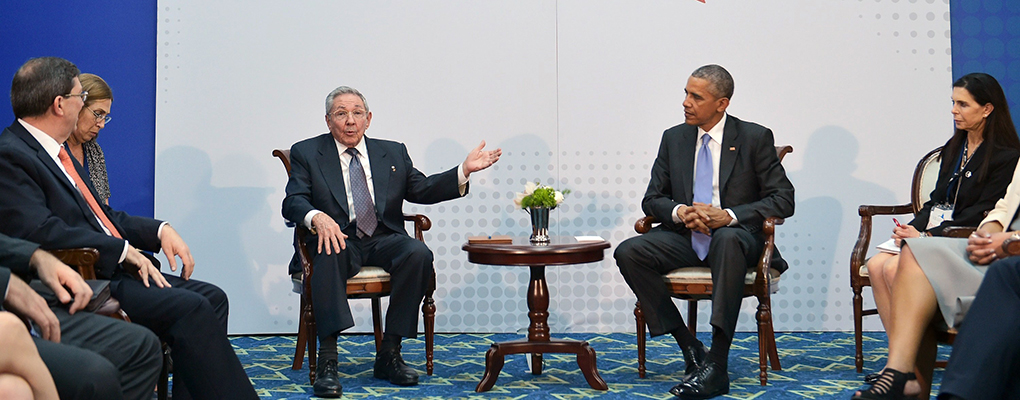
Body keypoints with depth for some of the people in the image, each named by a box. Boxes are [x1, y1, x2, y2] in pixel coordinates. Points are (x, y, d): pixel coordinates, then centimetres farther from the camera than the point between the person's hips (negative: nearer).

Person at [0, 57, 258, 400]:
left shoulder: (56, 151, 19)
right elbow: (41, 232, -23)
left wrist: (160, 230, 7)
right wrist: (122, 249, -17)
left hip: (109, 270, 10)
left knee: (211, 297, -2)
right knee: (190, 308, -23)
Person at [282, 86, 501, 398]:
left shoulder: (393, 152, 18)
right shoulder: (306, 153, 9)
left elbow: (423, 190, 14)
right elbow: (293, 202, -4)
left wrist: (464, 171, -1)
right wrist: (317, 217, -27)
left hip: (384, 240, 3)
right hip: (339, 239, -2)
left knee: (419, 253, -29)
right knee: (330, 254, -38)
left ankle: (389, 353, -21)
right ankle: (327, 360, -37)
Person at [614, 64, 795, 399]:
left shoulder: (755, 138, 0)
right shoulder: (673, 138, 11)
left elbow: (783, 199, -4)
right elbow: (652, 199, 12)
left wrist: (728, 215, -19)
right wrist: (680, 212, -13)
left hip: (735, 235, -4)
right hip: (685, 236, 4)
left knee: (729, 240, -41)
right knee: (628, 253, -22)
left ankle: (716, 365, -38)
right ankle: (689, 347, -17)